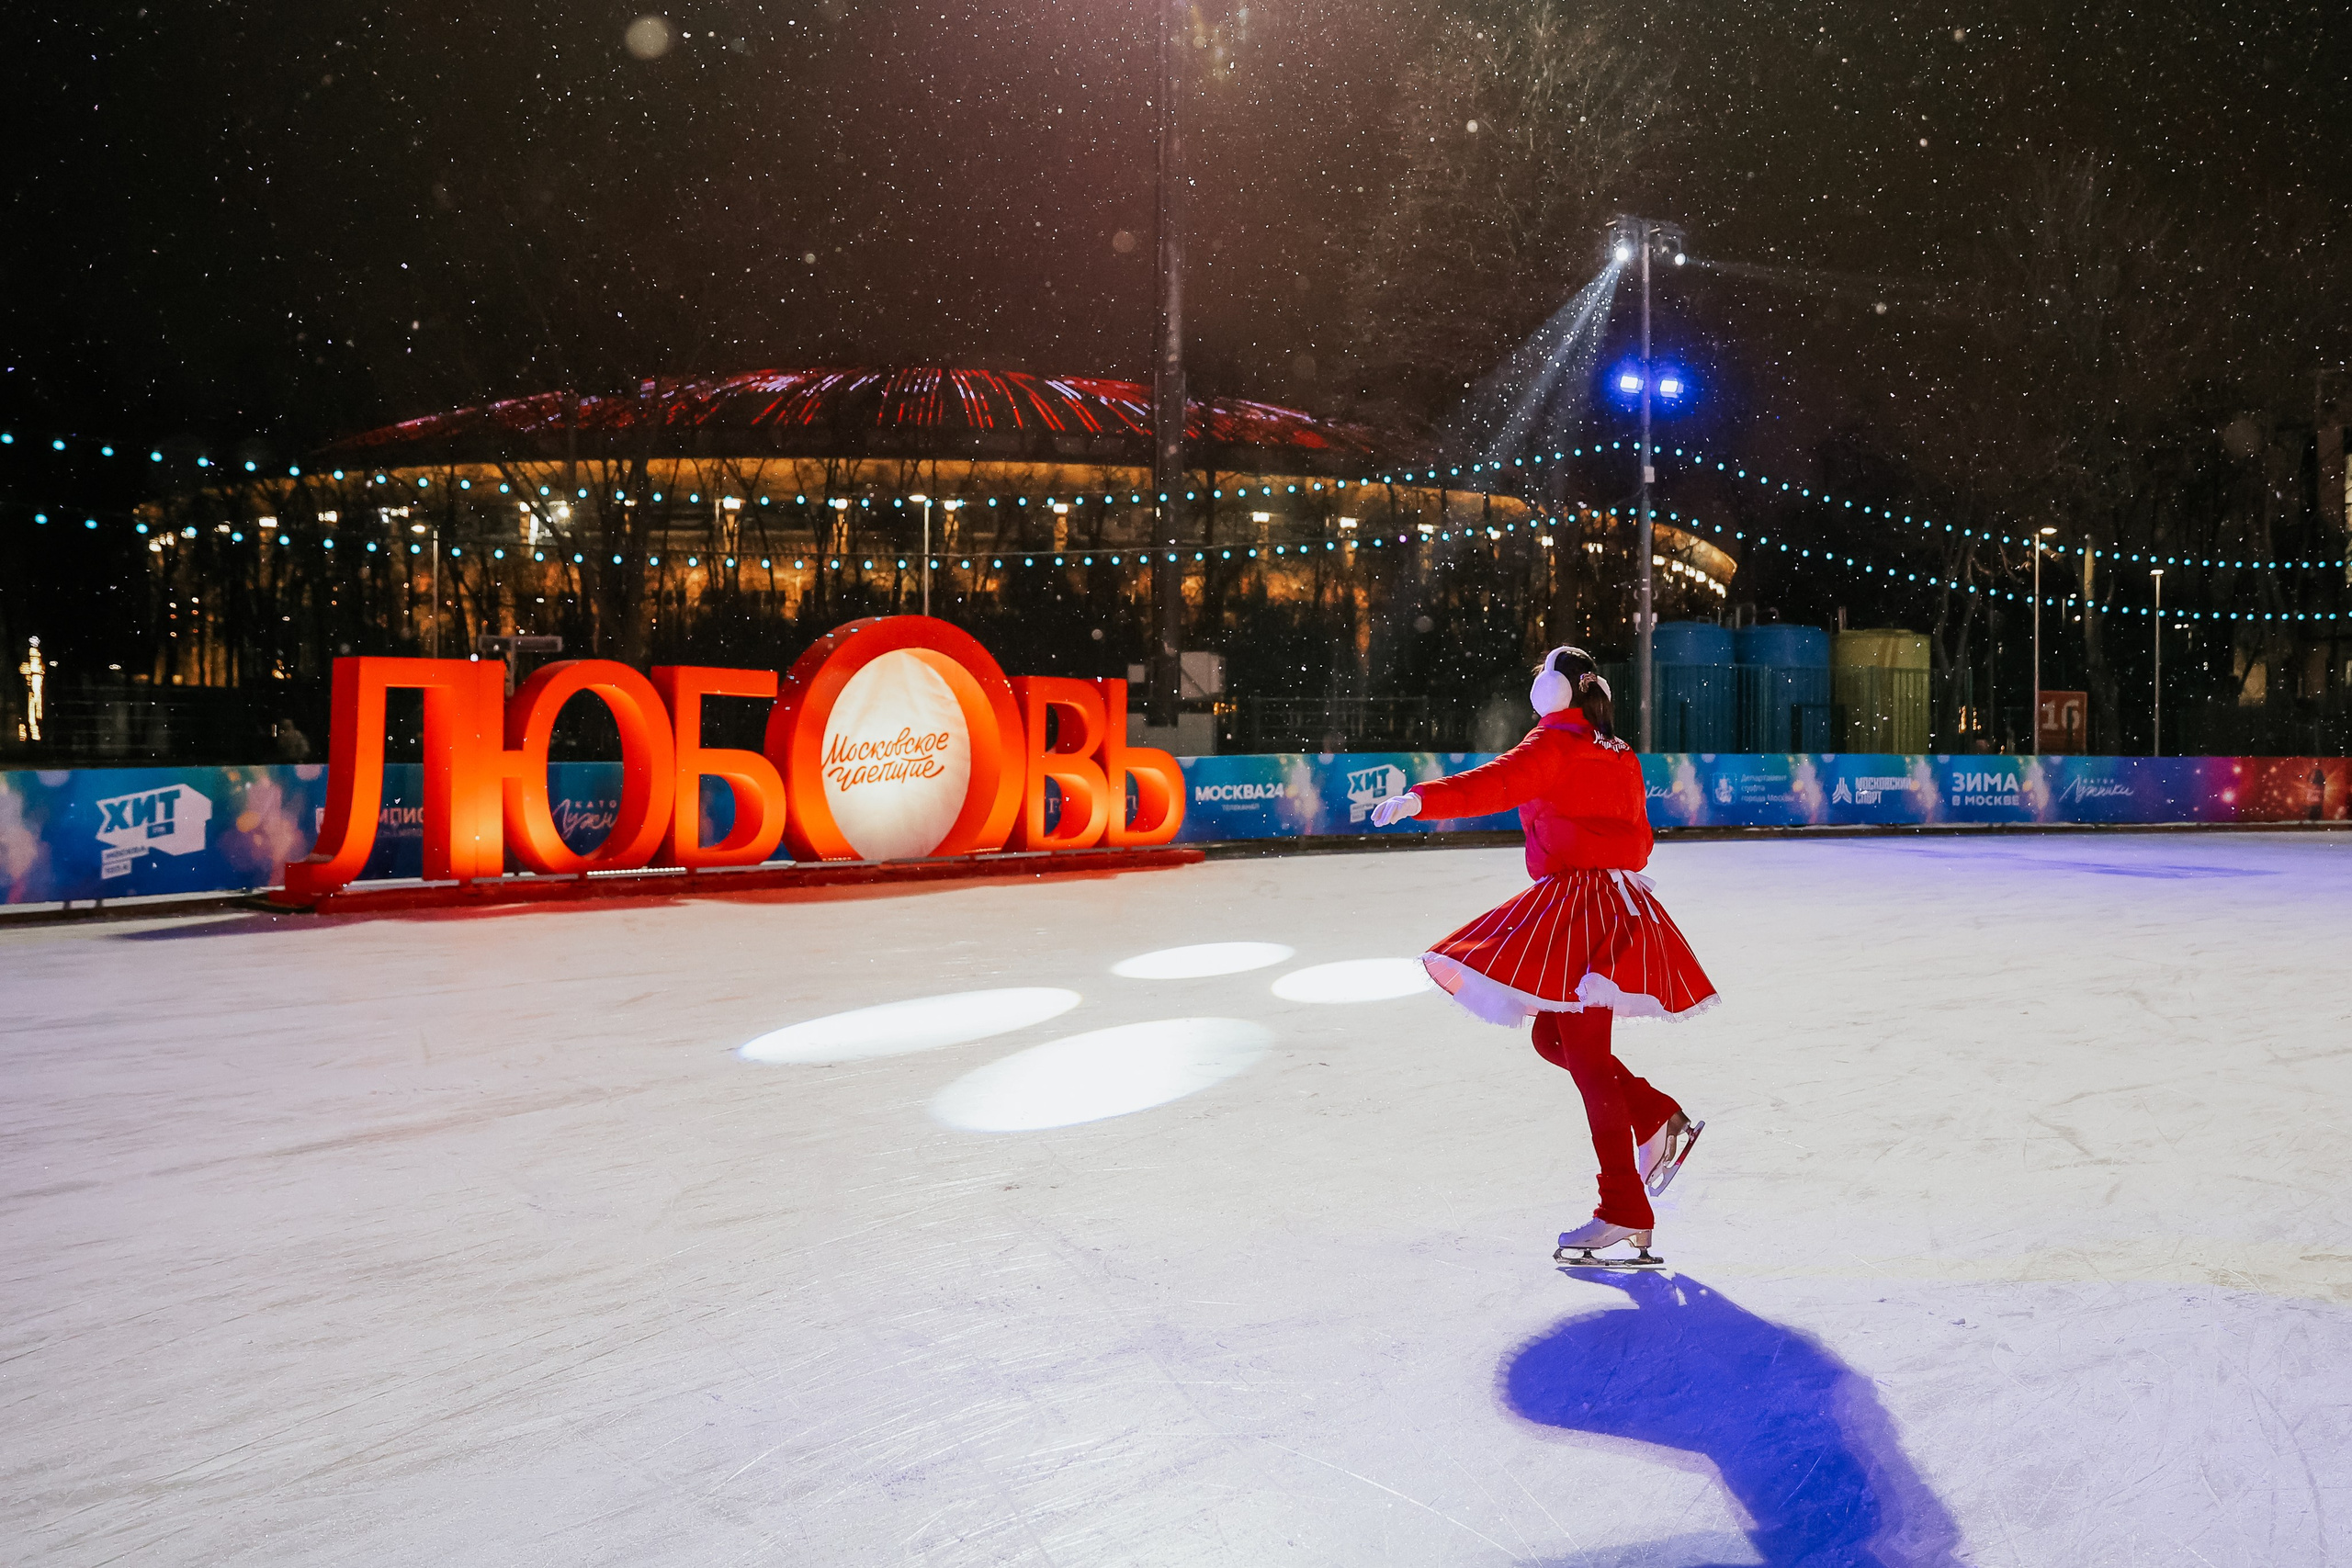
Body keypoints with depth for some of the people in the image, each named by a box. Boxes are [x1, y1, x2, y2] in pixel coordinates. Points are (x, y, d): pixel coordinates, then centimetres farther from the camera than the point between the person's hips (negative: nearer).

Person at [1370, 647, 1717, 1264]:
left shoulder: (1553, 742, -8)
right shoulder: (1617, 754, 17)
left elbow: (1498, 783, -27)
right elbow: (1638, 840, 22)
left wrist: (1421, 799, -37)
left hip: (1580, 905, -9)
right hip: (1616, 901, 9)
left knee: (1584, 1053, -6)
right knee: (1554, 1036, 20)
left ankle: (1624, 1210, -4)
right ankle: (1659, 1119, 19)